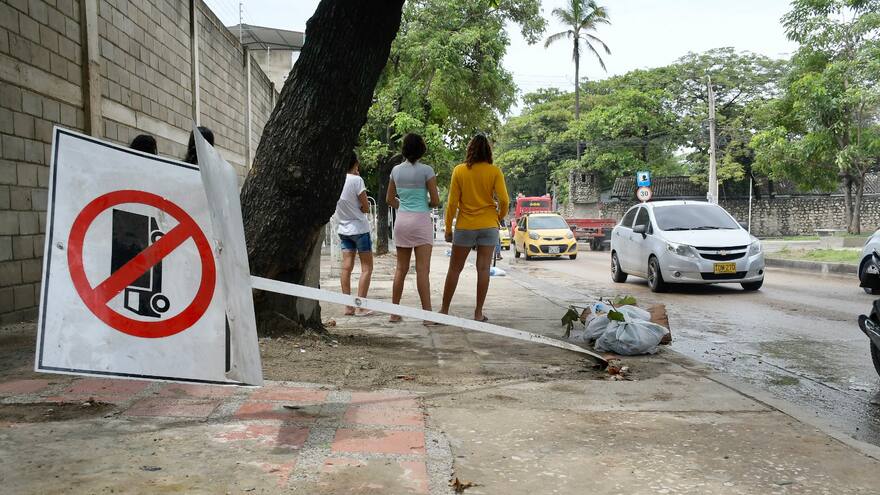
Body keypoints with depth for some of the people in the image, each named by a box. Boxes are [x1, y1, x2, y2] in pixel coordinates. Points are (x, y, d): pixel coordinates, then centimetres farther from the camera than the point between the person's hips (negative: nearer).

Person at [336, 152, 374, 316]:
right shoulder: (356, 180, -14)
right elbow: (366, 208, -10)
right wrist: (357, 207, 7)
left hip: (343, 228, 6)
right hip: (359, 228, -6)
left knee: (347, 267, 5)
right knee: (367, 267, 2)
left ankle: (348, 307, 6)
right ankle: (360, 307, -3)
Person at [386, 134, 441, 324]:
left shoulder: (396, 170, 5)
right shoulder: (426, 170, -9)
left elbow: (390, 199, 11)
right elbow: (435, 200, -8)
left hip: (401, 220, 5)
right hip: (421, 220, -5)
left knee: (401, 268, 11)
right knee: (422, 269, -5)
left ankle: (394, 312, 16)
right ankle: (427, 313, -4)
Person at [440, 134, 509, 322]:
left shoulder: (459, 170, -3)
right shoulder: (495, 171, -4)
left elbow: (452, 202, -3)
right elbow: (504, 200, -10)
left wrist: (448, 228, 4)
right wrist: (499, 218, 9)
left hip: (465, 227, 0)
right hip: (488, 226, 0)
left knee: (455, 269, 9)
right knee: (483, 269, 5)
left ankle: (444, 310, 15)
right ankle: (478, 313, 7)